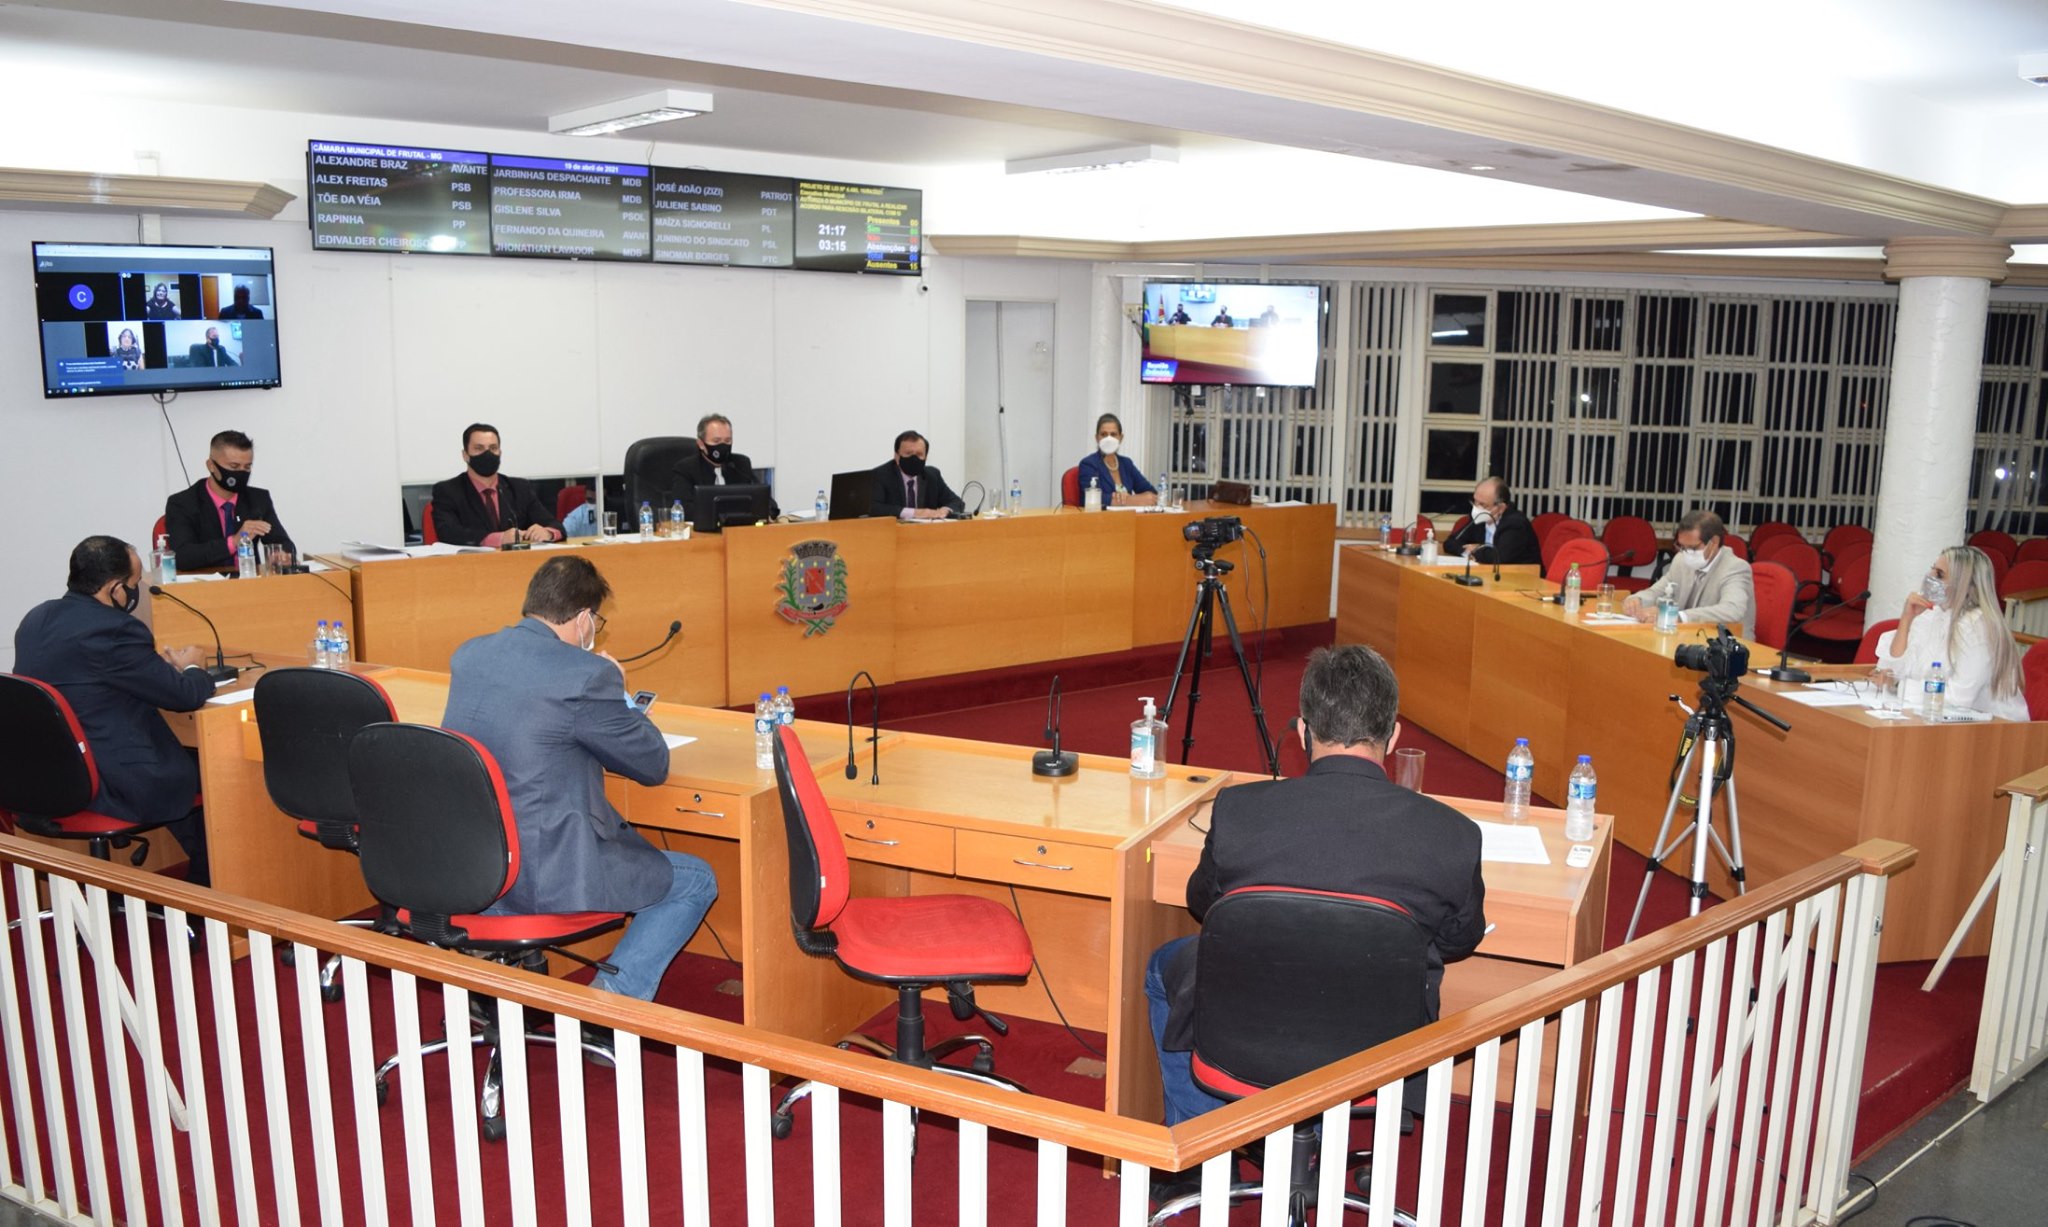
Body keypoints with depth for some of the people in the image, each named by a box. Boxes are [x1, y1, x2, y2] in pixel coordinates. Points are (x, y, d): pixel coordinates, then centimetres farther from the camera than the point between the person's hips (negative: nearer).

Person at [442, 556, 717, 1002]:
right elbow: (654, 765, -6)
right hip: (540, 878, -8)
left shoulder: (467, 654, 4)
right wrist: (616, 693, 9)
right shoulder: (587, 675, -17)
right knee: (696, 880, 10)